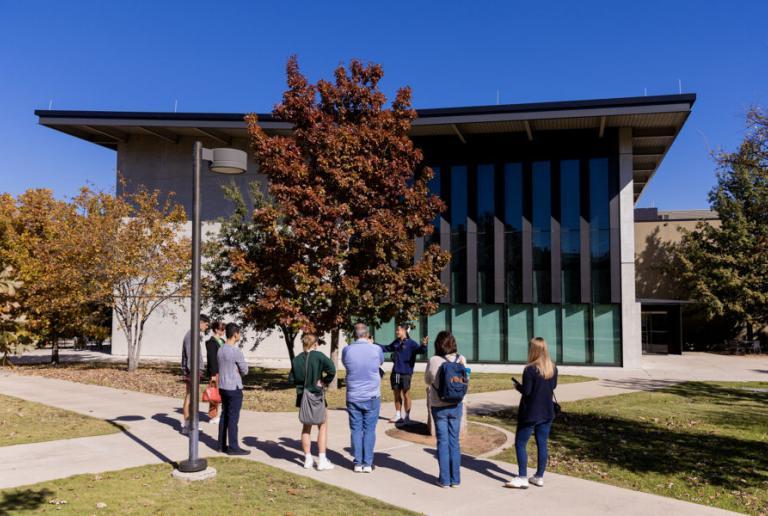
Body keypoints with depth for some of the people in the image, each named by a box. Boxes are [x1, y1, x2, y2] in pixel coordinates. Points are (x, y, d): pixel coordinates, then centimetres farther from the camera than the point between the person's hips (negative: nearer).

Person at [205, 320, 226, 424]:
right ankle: (212, 416, 6)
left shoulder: (222, 341, 14)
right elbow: (211, 359, -15)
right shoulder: (211, 342, -11)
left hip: (222, 371, 8)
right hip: (215, 371, -8)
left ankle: (215, 415, 20)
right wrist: (213, 374, -18)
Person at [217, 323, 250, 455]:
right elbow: (245, 370, -9)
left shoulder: (220, 350, 7)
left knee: (224, 415, 13)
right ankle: (233, 447, 2)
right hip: (234, 388, -8)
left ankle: (222, 445, 19)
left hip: (223, 387, 8)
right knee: (233, 418, -2)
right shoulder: (236, 351, -18)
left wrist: (236, 371, 4)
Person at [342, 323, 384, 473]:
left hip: (353, 397, 1)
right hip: (372, 397, -1)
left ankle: (358, 463, 10)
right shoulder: (376, 349, -9)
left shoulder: (347, 350, -6)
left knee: (356, 430, 9)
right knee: (369, 430, 6)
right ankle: (367, 463, 7)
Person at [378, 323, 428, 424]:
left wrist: (423, 345, -44)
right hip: (395, 372, 6)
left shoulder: (410, 343, -9)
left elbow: (420, 350, -23)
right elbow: (387, 348, 27)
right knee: (397, 394, 13)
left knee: (406, 394, 2)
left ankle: (406, 417, 13)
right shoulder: (396, 342, 9)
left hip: (405, 373, -6)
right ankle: (398, 416, 25)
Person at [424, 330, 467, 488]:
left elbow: (427, 380, 0)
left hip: (438, 406, -2)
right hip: (456, 406, 2)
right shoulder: (461, 360, -8)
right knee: (454, 441, 11)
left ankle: (444, 479, 13)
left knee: (442, 442, 8)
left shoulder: (433, 361, -15)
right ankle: (455, 479, 17)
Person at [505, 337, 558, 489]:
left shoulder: (530, 369, -19)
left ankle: (522, 478, 0)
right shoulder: (553, 368, 2)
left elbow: (526, 391, -19)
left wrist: (518, 386, -1)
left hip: (530, 413, -6)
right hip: (547, 413, 6)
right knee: (542, 444, 12)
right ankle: (539, 477, 18)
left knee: (520, 444, 3)